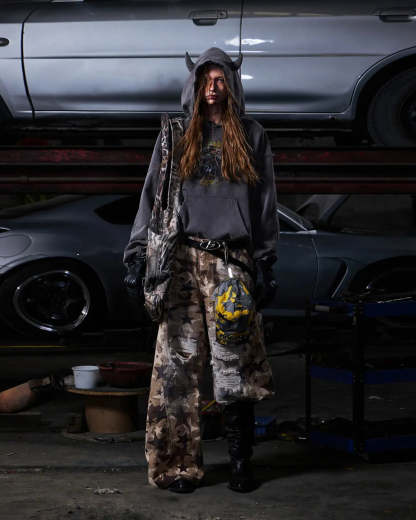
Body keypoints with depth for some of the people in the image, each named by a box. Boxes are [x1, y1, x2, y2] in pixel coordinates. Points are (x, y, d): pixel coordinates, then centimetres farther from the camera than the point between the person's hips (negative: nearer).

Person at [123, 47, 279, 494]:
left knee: (235, 365, -4)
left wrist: (265, 264, 3)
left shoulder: (251, 137, 13)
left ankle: (241, 465, 3)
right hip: (182, 259, 1)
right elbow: (152, 197, 12)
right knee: (178, 364, -3)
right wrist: (138, 255, 3)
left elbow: (265, 204, 11)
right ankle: (179, 465, 2)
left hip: (232, 260, -1)